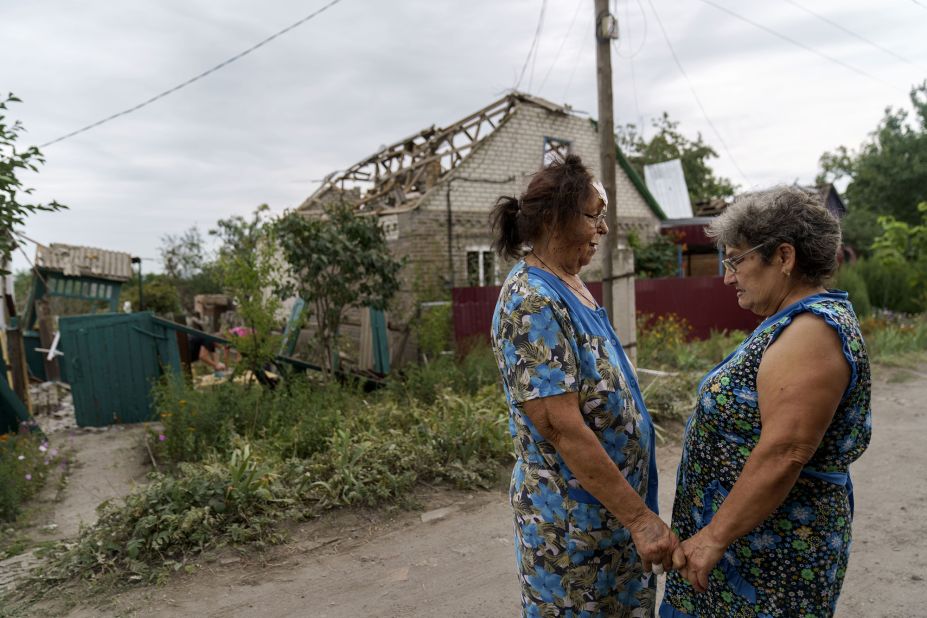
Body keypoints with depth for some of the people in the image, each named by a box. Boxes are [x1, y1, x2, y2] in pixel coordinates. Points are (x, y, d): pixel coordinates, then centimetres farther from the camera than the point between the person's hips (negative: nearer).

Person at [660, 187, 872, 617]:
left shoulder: (811, 332, -21)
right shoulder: (796, 323, 9)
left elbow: (784, 454, -28)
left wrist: (714, 536, -22)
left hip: (773, 547, -9)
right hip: (753, 535, 9)